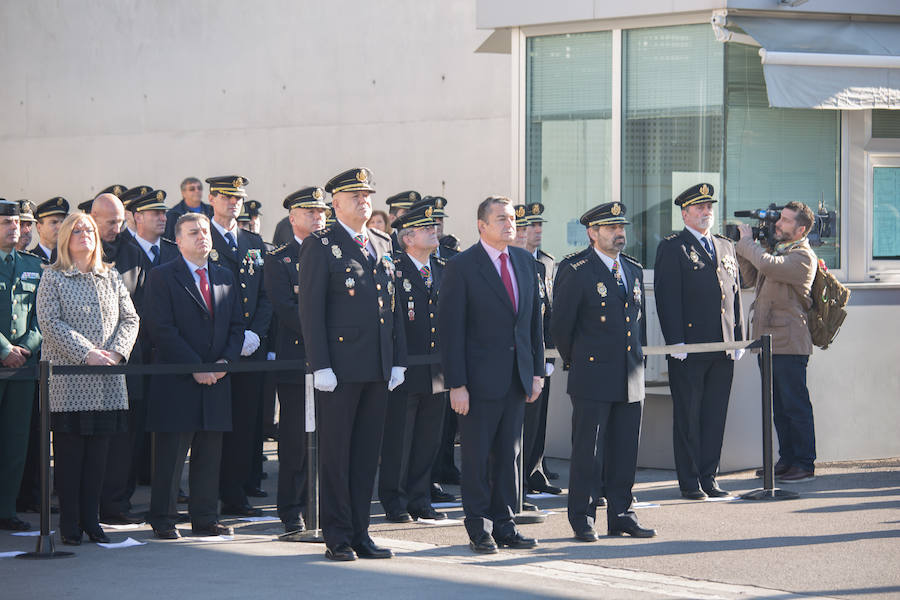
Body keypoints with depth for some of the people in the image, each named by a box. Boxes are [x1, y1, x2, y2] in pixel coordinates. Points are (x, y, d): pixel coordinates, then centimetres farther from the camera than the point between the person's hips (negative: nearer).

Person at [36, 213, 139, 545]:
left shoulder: (112, 277, 15)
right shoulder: (53, 277, 2)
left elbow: (130, 319, 11)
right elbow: (50, 322, -8)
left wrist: (116, 351, -8)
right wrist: (88, 353, -16)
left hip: (106, 381, 4)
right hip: (67, 378, -4)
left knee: (98, 451, 4)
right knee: (69, 451, -3)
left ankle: (91, 519, 11)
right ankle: (70, 524, 2)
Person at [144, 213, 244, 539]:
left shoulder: (225, 277, 15)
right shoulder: (162, 277, -3)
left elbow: (236, 325, 14)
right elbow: (162, 329, -10)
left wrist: (225, 361, -3)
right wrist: (195, 366, -15)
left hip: (216, 379, 5)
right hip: (176, 382, -5)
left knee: (210, 453, 8)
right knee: (171, 453, -2)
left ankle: (205, 518, 15)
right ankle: (163, 520, 4)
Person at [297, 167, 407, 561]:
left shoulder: (383, 245, 15)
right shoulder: (321, 246, -4)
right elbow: (310, 309, -8)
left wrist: (398, 361, 11)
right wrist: (320, 365, -14)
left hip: (378, 367, 6)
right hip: (340, 366, -6)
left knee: (367, 452, 9)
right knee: (336, 453, 0)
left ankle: (360, 533, 15)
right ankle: (337, 537, 5)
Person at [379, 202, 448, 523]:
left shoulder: (445, 271, 14)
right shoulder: (392, 270, -6)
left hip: (437, 373, 6)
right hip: (404, 373, -6)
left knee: (428, 441, 10)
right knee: (398, 440, 0)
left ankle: (420, 501, 18)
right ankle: (394, 503, 9)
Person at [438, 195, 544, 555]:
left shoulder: (525, 262, 10)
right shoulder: (462, 267, -8)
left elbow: (534, 319, 14)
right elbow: (451, 329, -10)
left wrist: (537, 371, 9)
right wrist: (456, 384, -15)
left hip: (517, 376, 5)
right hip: (481, 377, -5)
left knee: (509, 454, 10)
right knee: (476, 457, 1)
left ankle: (503, 524, 17)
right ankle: (479, 528, 10)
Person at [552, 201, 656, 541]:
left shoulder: (633, 270, 13)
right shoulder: (576, 271, -7)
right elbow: (560, 324, -3)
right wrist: (575, 361, 4)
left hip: (631, 379, 6)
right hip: (593, 377, -6)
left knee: (625, 450, 8)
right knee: (587, 452, -3)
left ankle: (621, 516, 15)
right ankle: (583, 520, 4)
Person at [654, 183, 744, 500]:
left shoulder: (726, 247, 18)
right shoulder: (672, 248, -2)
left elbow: (735, 294, 19)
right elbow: (667, 297, -8)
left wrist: (738, 339, 11)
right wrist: (675, 341, -15)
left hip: (723, 350, 6)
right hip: (688, 349, -6)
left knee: (715, 416, 7)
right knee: (688, 417, 0)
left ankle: (709, 478, 14)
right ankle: (690, 482, 5)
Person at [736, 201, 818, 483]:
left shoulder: (803, 257, -12)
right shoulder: (777, 250, 17)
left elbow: (768, 266, -28)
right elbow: (750, 278, 23)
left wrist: (747, 241, -13)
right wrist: (743, 247, 10)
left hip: (789, 342, -9)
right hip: (769, 341, 9)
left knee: (795, 405, -4)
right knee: (779, 407, 13)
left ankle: (804, 464, 1)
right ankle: (786, 460, 20)